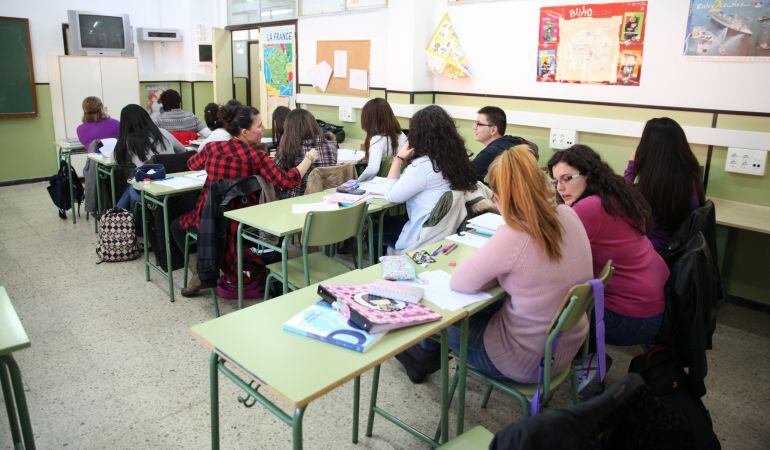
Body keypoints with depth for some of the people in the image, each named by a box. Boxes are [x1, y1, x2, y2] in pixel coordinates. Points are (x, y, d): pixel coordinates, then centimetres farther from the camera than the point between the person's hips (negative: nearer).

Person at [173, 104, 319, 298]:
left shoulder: (212, 148, -7)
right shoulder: (256, 156, -16)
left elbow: (192, 164, 15)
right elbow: (287, 181, -22)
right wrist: (308, 159, -9)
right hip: (238, 224, -1)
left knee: (177, 226, 30)